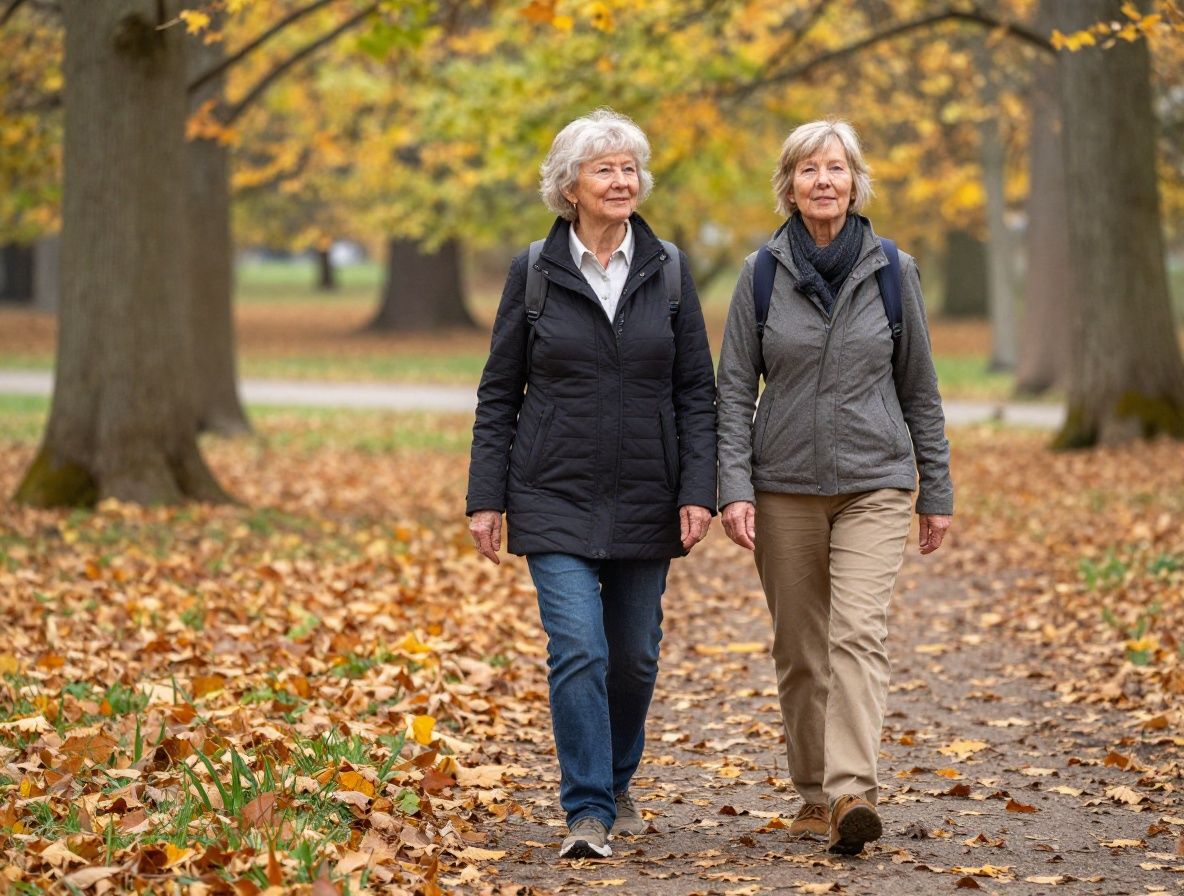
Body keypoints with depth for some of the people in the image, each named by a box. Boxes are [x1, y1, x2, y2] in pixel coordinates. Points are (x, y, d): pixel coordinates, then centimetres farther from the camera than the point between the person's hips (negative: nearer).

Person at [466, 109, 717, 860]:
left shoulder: (667, 271, 3)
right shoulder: (534, 272, 0)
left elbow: (696, 392, 3)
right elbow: (499, 394, 3)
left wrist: (698, 490, -7)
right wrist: (486, 497, -3)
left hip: (644, 501, 2)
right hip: (556, 497, -2)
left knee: (634, 655, 10)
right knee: (578, 651, -14)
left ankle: (617, 785, 33)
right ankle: (588, 813, -8)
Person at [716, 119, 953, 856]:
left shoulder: (892, 272, 2)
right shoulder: (762, 275, 1)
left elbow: (919, 388, 8)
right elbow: (735, 388, 1)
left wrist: (938, 489, 7)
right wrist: (733, 488, -9)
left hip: (874, 483, -1)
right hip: (784, 485, 1)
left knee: (858, 631, -17)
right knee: (799, 649, 6)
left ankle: (853, 792, -25)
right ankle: (815, 794, 18)